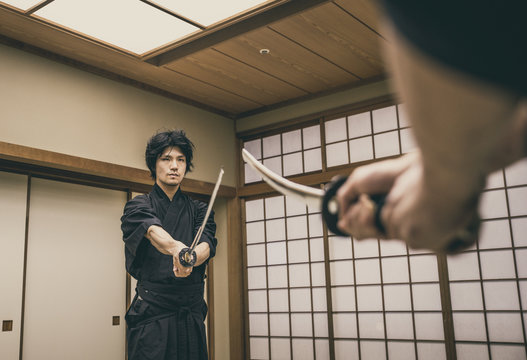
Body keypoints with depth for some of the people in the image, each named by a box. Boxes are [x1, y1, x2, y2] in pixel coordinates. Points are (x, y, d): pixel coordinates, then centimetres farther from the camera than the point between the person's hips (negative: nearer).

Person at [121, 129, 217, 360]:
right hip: (151, 312, -3)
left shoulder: (199, 210, 13)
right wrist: (176, 248, -44)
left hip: (192, 313, 3)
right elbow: (152, 230, -21)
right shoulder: (138, 206, 3)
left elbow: (207, 242, -8)